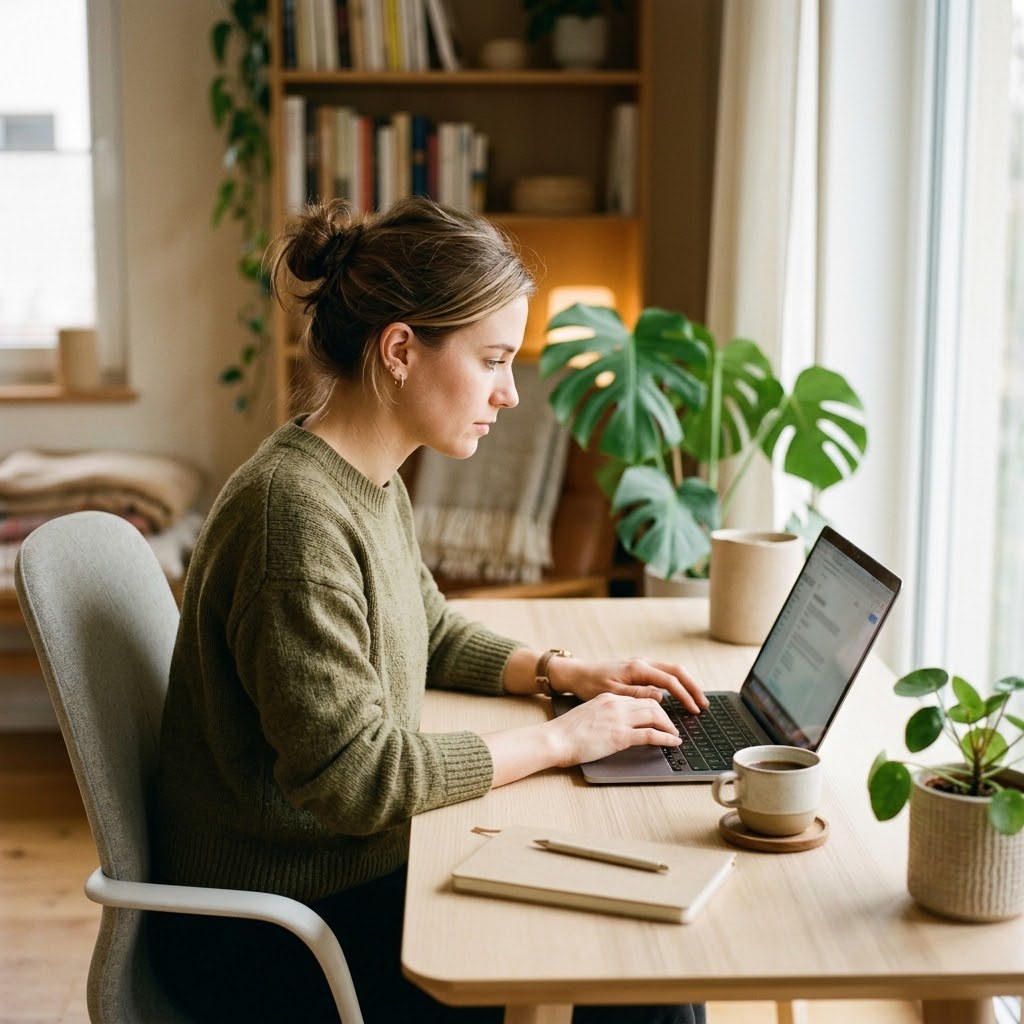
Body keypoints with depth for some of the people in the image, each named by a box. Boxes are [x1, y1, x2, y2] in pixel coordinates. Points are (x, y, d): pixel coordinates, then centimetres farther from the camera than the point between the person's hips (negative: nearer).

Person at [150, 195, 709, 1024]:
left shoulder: (373, 485, 4)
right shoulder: (295, 513, -26)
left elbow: (432, 637, 21)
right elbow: (352, 778, -26)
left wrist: (565, 671, 5)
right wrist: (559, 740, -17)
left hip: (359, 866, 9)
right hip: (271, 942, -9)